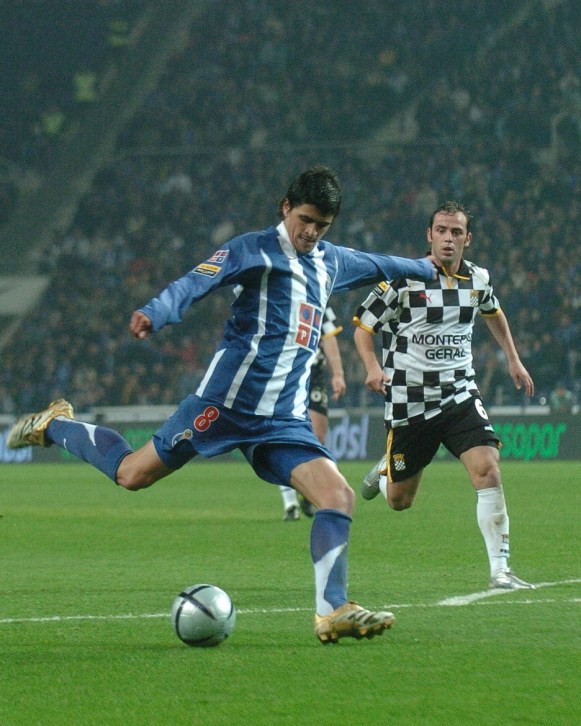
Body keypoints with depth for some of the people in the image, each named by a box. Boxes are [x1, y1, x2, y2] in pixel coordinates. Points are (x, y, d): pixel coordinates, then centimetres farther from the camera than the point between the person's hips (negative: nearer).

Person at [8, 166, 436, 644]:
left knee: (339, 496, -13)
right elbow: (196, 282, -21)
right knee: (133, 474, 1)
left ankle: (332, 612, -11)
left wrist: (425, 268, 56)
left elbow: (376, 265, 40)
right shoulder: (256, 250, -5)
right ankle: (55, 426, 27)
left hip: (286, 420, 6)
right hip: (229, 400, -6)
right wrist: (155, 313, -40)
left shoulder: (332, 262, 17)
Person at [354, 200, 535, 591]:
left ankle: (500, 570, -15)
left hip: (460, 394, 2)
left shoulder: (479, 279, 3)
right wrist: (373, 367, -20)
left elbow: (494, 313, 27)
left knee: (488, 470, -21)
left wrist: (513, 359, 22)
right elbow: (363, 326, -3)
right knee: (399, 501, 8)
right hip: (409, 400, -2)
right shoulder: (404, 278, -10)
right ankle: (386, 469, 47)